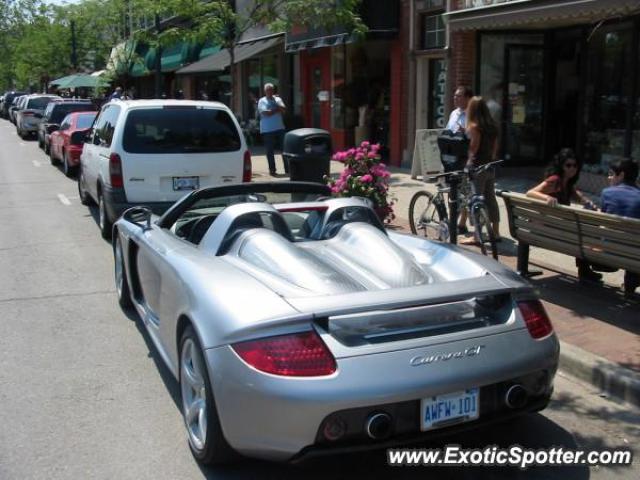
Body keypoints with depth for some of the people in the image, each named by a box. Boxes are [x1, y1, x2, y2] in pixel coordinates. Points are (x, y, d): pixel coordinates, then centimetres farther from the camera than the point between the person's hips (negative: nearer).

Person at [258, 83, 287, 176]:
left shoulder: (278, 99, 12)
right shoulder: (262, 101, 1)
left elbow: (283, 109, -5)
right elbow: (266, 113, -14)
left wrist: (272, 111, -17)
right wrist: (277, 109, -4)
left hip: (279, 128, 3)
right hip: (267, 130, -3)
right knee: (270, 151, 1)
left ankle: (287, 169, 5)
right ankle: (272, 170, 9)